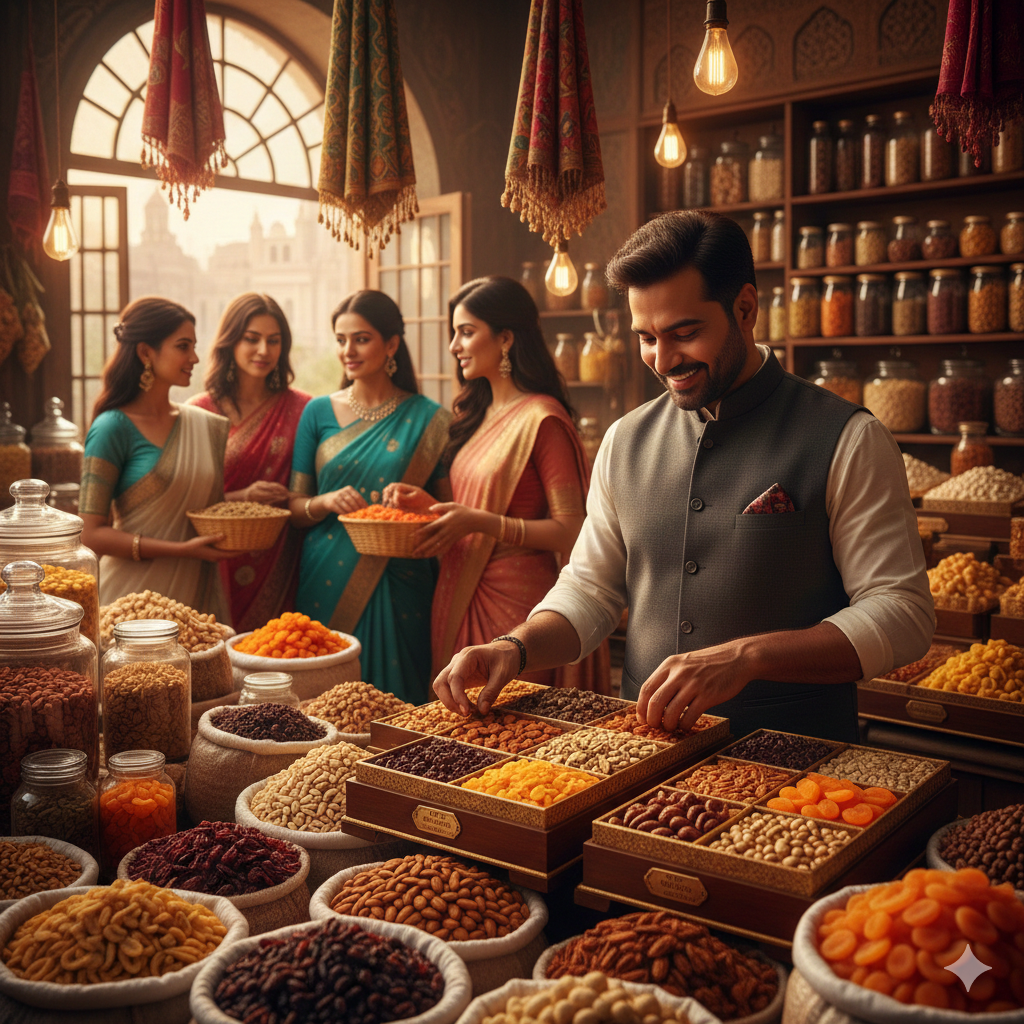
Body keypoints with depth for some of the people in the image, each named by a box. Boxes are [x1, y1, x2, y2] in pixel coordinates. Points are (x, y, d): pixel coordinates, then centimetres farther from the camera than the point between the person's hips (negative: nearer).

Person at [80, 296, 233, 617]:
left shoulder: (211, 427, 8)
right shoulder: (113, 428, -9)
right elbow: (91, 534, -12)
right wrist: (181, 550, -19)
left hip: (200, 594, 5)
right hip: (137, 596, -5)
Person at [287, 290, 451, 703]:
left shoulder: (428, 419, 2)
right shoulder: (319, 412, 7)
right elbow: (294, 507, 8)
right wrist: (326, 502, -13)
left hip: (398, 586, -1)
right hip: (328, 583, 2)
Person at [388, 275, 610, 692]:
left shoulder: (541, 419, -12)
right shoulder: (477, 415, 13)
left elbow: (570, 530, -16)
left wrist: (478, 522, -22)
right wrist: (428, 504, 4)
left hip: (514, 598, -8)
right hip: (460, 595, 8)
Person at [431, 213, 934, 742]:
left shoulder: (849, 441, -4)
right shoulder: (625, 441, 10)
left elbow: (902, 614, -8)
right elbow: (589, 588, 16)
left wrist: (746, 657, -20)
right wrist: (516, 648, -4)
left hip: (793, 762, -3)